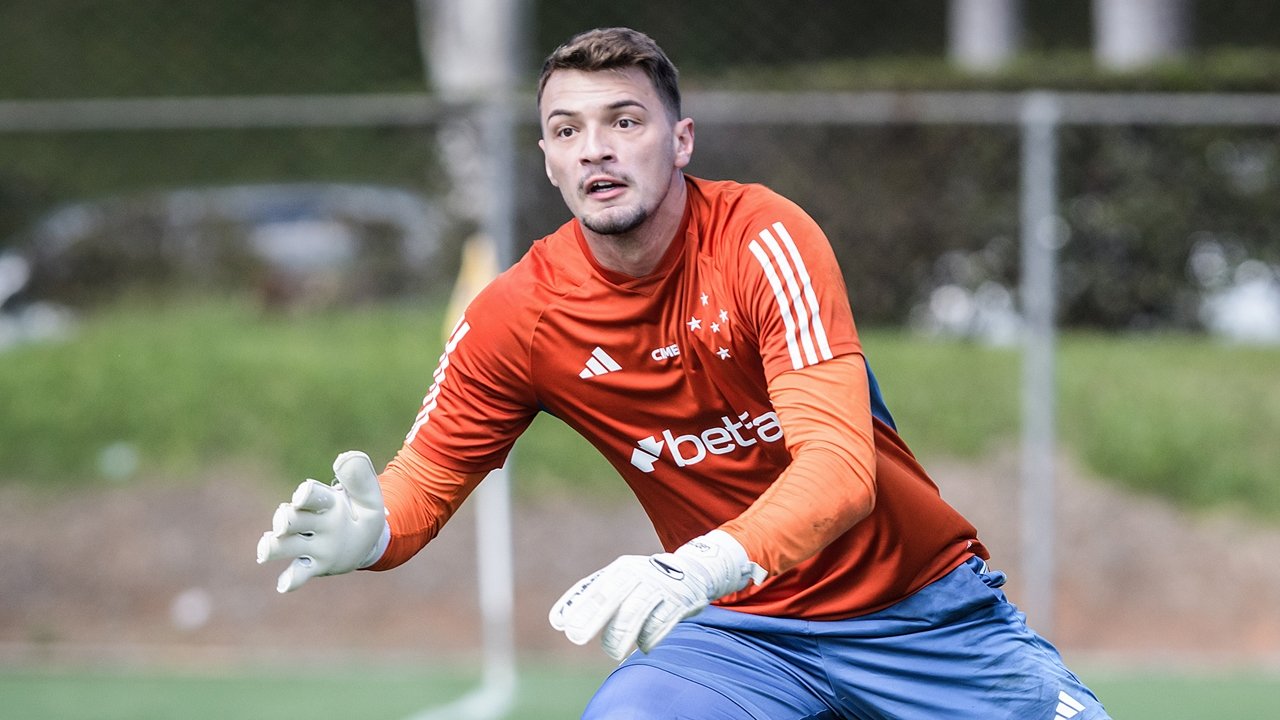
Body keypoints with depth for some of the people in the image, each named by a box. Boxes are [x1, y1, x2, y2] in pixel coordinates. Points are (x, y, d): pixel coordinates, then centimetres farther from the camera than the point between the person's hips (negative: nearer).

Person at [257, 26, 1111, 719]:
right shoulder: (516, 317, -10)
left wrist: (697, 570, -50)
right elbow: (426, 477, 1)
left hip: (923, 613, -1)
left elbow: (840, 469, -31)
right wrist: (367, 531, -25)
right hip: (738, 631, 1)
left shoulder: (763, 238, -21)